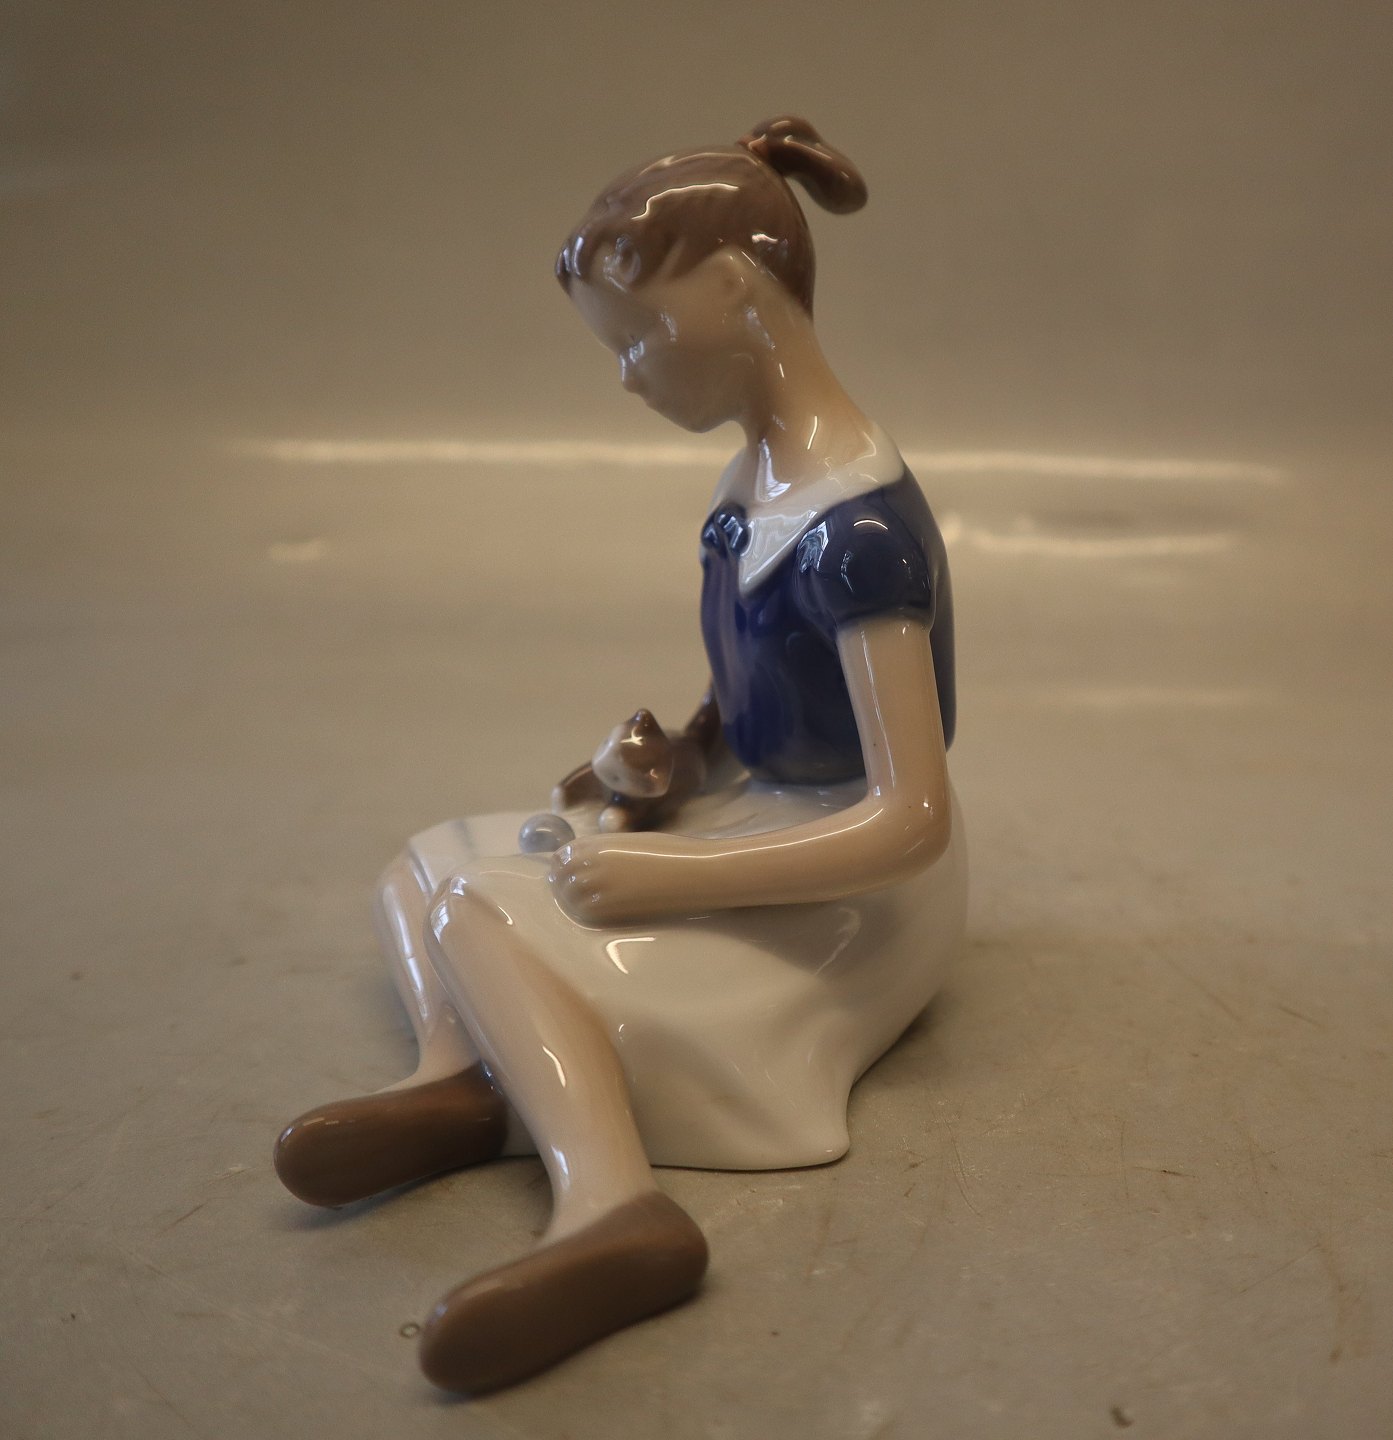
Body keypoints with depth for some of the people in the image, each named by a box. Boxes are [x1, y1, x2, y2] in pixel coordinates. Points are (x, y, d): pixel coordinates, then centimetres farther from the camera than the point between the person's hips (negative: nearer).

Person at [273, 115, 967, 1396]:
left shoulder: (853, 523, -26)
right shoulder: (761, 472, 1)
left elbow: (912, 819, -29)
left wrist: (667, 875, -27)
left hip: (852, 892, -10)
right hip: (757, 820, 10)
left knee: (482, 908, -21)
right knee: (422, 872, 8)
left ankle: (609, 1202, -38)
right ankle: (457, 1075, -20)